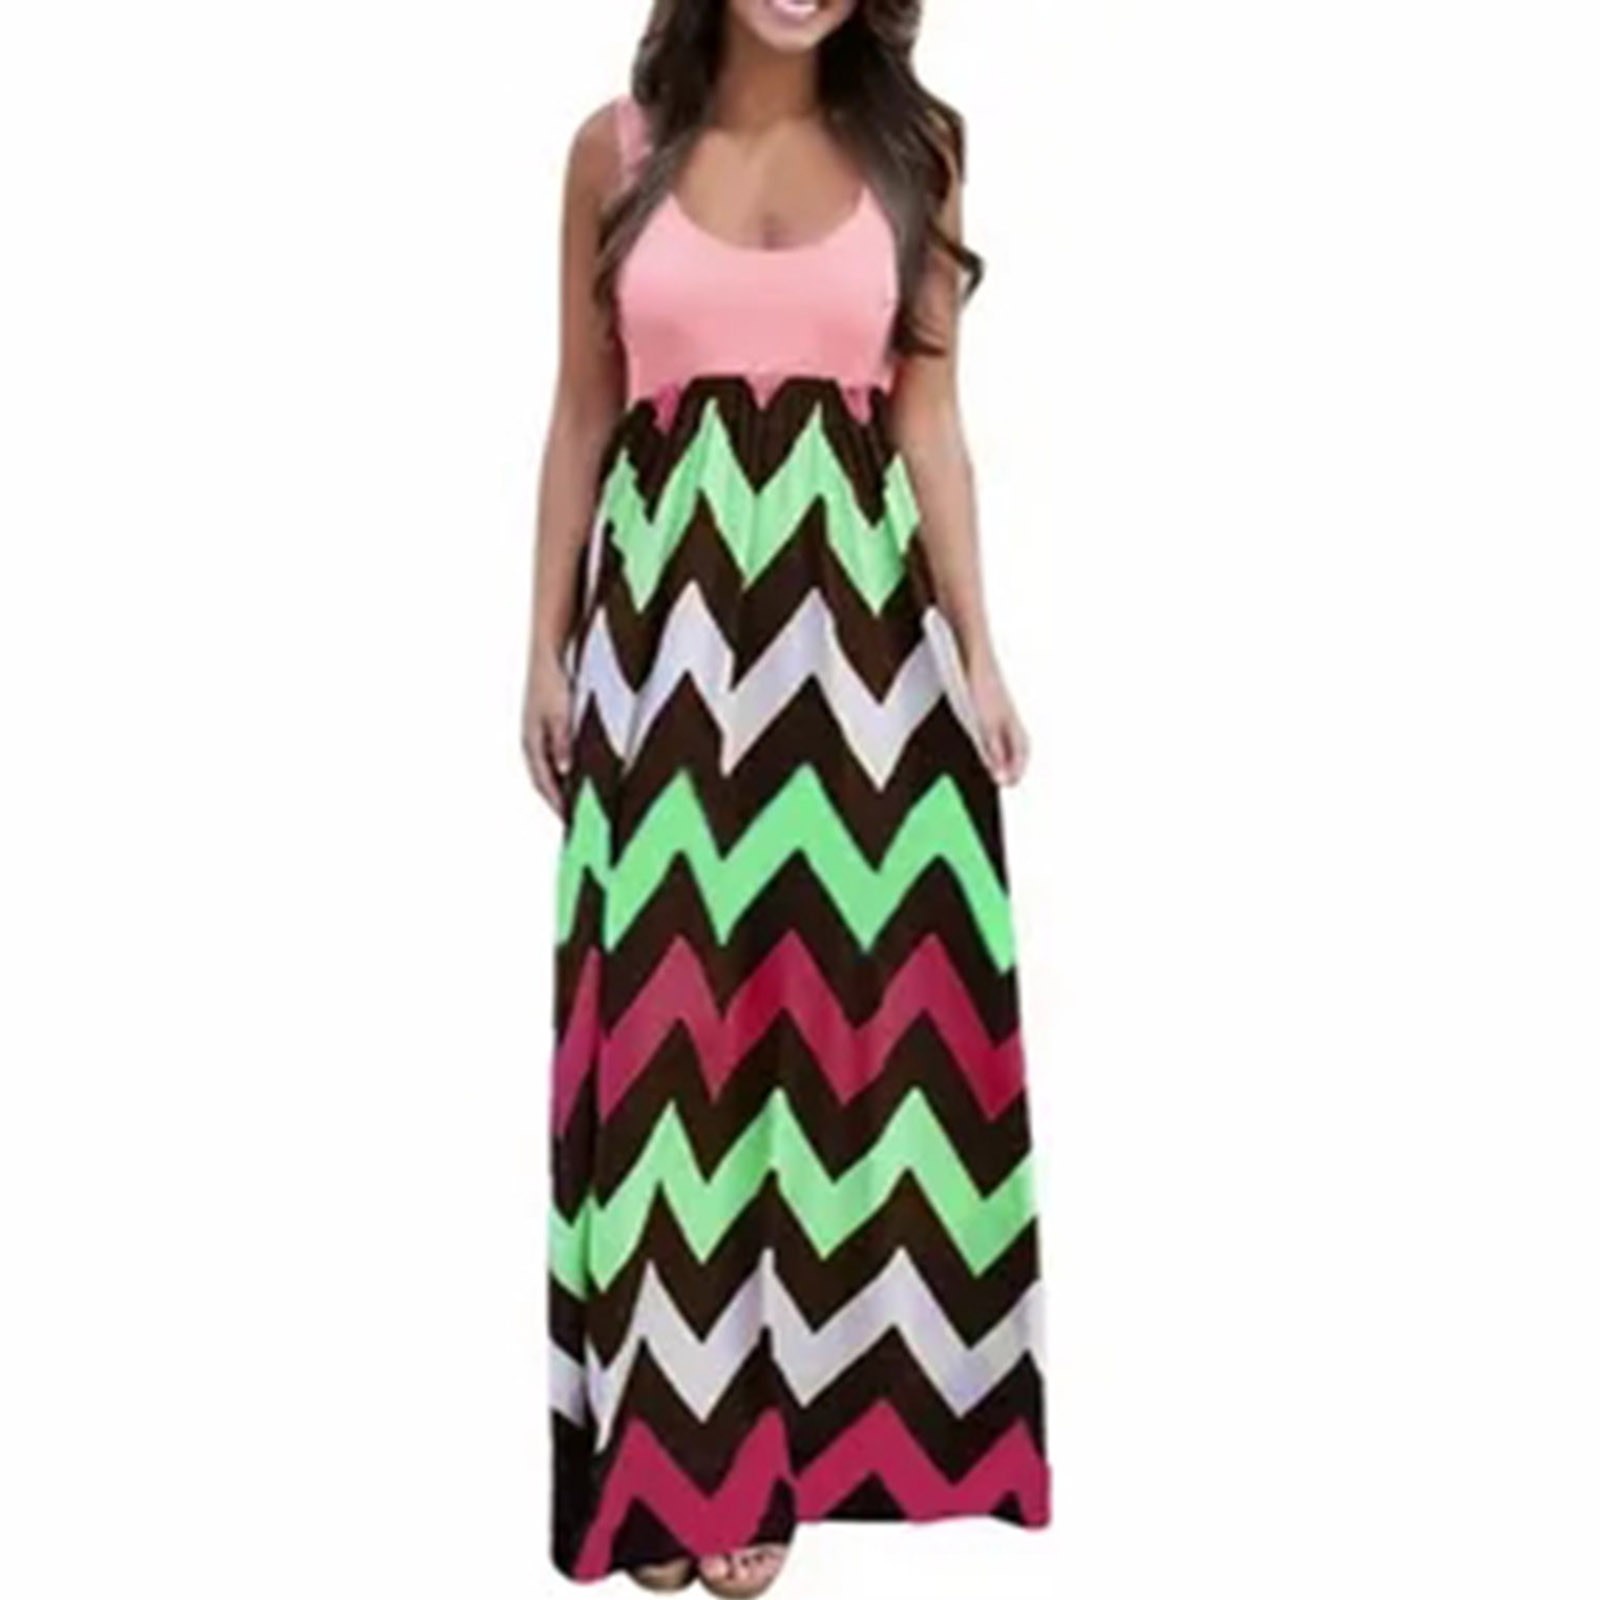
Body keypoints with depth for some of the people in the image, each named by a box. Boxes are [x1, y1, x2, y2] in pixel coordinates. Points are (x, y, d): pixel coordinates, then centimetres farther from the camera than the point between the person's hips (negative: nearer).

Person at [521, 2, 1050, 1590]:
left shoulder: (911, 148, 5)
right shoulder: (617, 147, 5)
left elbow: (930, 418, 5)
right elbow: (581, 415, 8)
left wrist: (977, 652, 0)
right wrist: (548, 646, 5)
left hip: (851, 611, 0)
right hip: (664, 610, 0)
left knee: (828, 992, 2)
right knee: (667, 1006, 2)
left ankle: (770, 1436, 16)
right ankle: (665, 1446, 14)